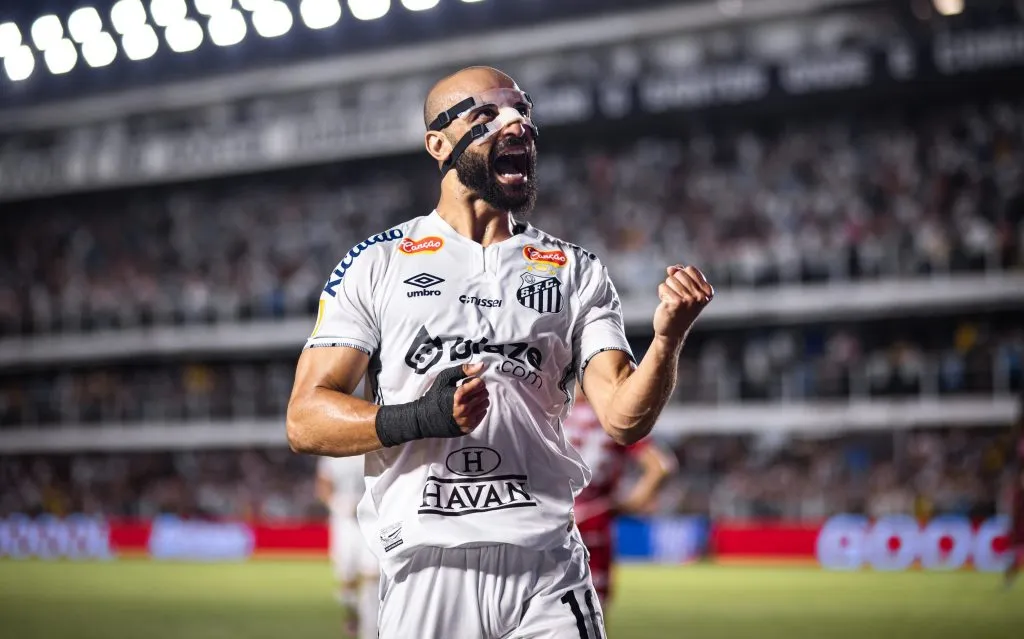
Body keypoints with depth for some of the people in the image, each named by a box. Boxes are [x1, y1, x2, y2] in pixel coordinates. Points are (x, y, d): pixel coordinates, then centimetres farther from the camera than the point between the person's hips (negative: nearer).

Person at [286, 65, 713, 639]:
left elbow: (623, 419, 1)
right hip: (425, 571, -1)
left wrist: (667, 341, -19)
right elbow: (304, 422, 0)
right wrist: (420, 418, -17)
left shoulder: (577, 271, 12)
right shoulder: (377, 264, 6)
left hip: (547, 570, 1)